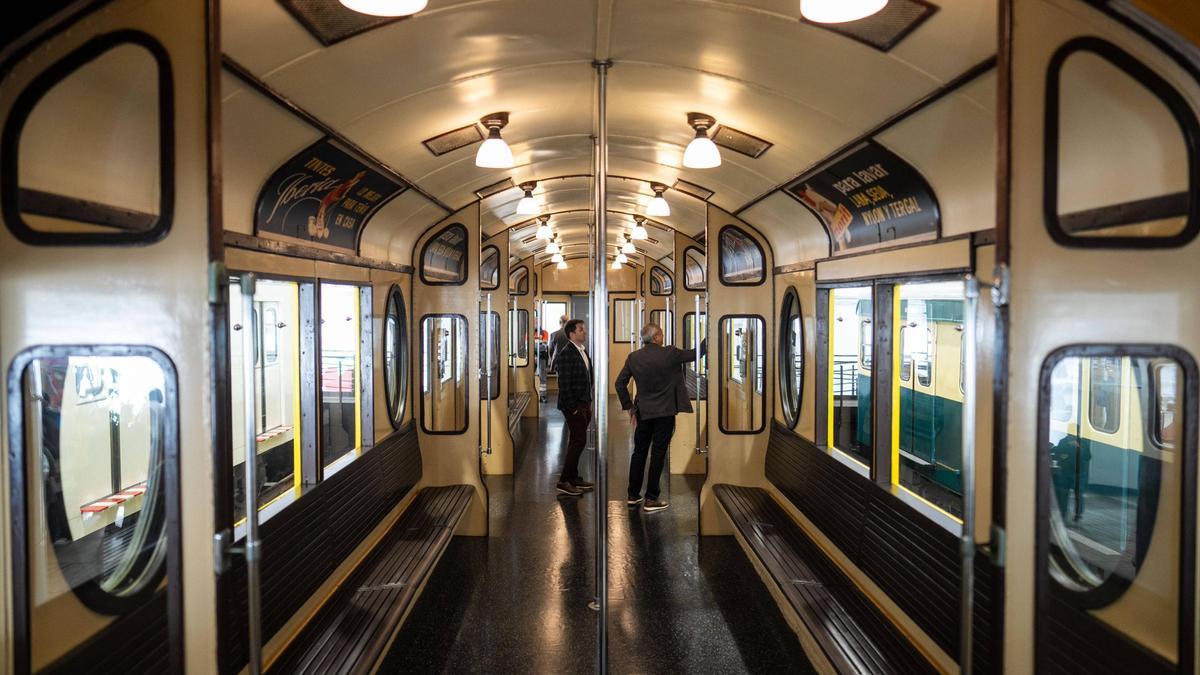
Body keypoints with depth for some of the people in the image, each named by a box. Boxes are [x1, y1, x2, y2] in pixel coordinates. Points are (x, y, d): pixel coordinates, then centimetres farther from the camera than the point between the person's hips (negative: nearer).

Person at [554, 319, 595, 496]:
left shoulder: (583, 351, 13)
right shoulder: (567, 353, -15)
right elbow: (564, 383, -18)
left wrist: (588, 403, 14)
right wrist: (572, 407, -18)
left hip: (584, 404, 9)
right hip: (574, 405, -9)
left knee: (576, 441, 14)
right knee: (579, 441, -9)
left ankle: (573, 477, 24)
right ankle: (564, 482, -4)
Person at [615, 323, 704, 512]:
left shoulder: (633, 358, 0)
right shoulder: (669, 354, -11)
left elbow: (620, 383, 3)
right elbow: (695, 354, 1)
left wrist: (629, 406, 12)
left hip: (643, 412, 4)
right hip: (665, 412, -4)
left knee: (639, 452, 14)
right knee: (658, 454, 1)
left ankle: (633, 495, 20)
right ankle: (651, 499, 4)